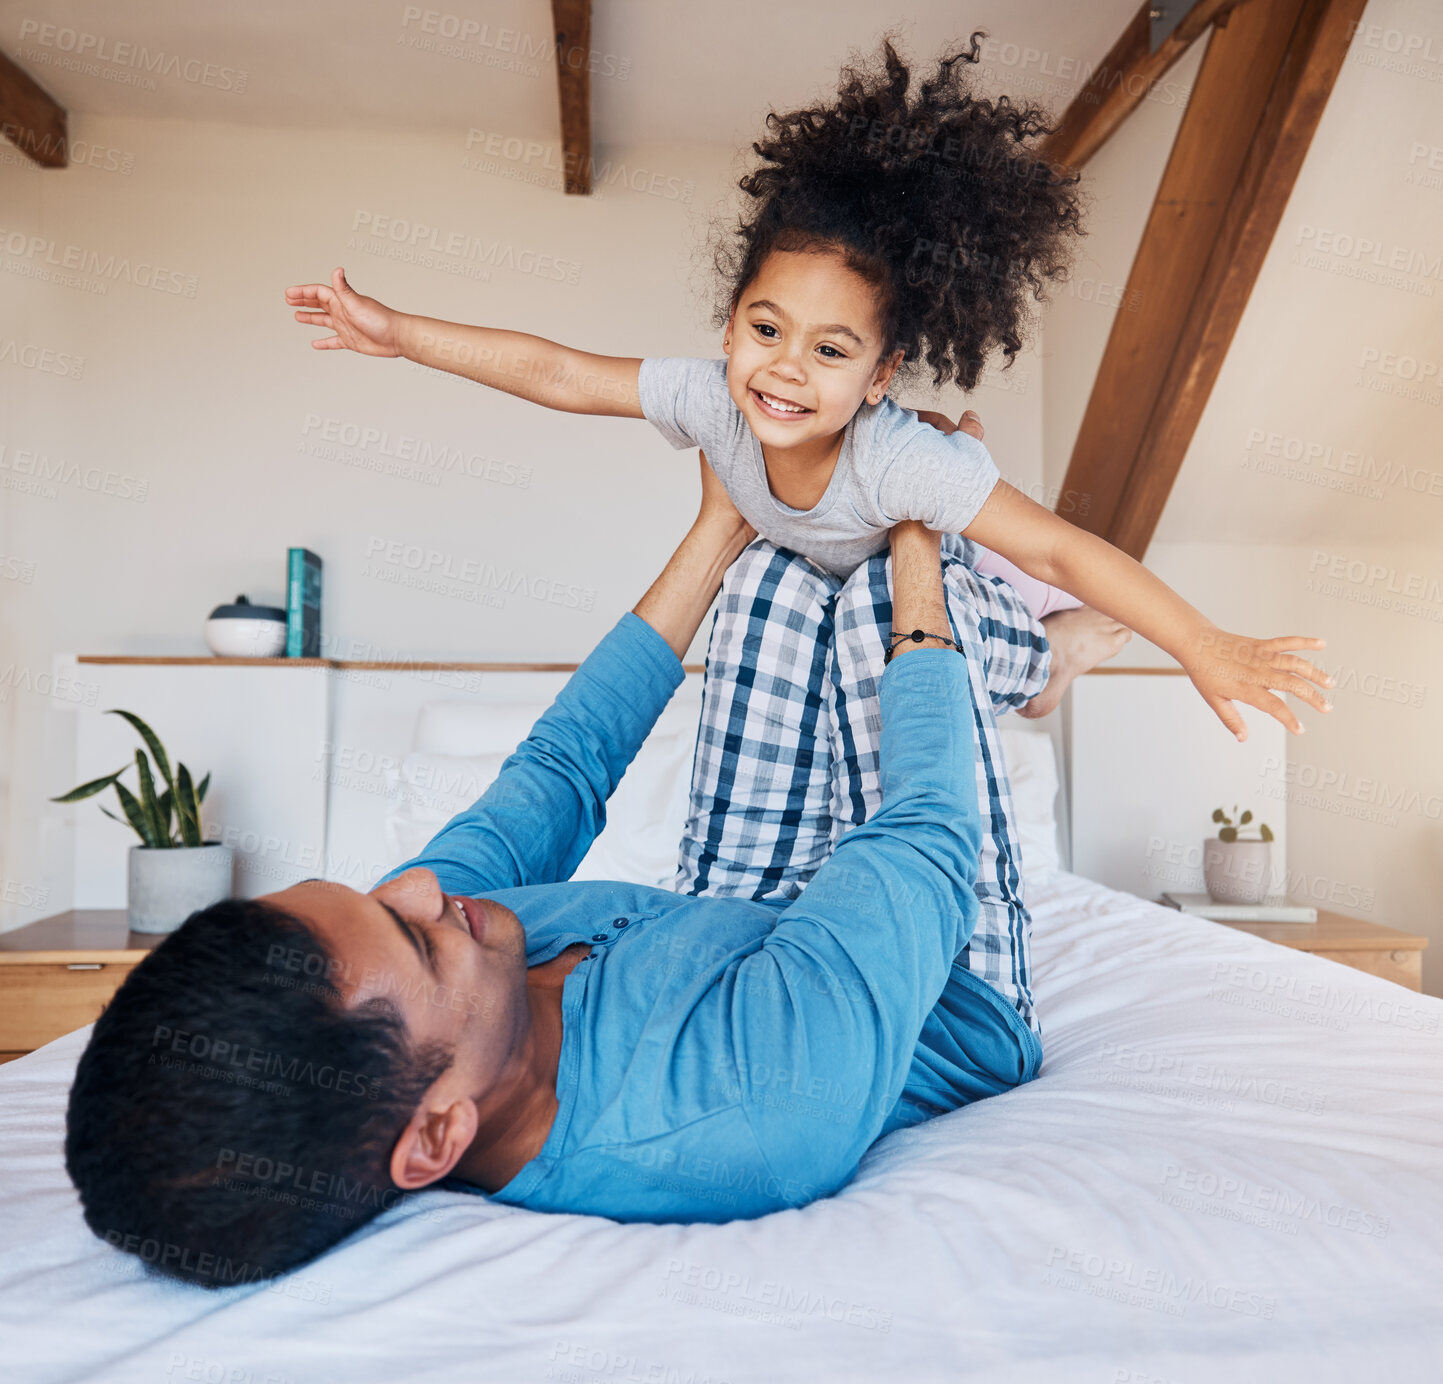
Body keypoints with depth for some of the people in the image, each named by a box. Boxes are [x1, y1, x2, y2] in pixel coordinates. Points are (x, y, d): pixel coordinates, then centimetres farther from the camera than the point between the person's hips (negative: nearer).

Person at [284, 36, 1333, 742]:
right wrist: (398, 332, -26)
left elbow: (1065, 552, -49)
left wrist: (1209, 650, -52)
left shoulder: (903, 460, -49)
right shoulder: (711, 401, -36)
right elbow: (554, 372, -28)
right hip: (808, 572, 4)